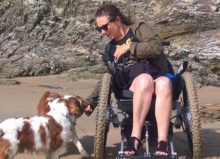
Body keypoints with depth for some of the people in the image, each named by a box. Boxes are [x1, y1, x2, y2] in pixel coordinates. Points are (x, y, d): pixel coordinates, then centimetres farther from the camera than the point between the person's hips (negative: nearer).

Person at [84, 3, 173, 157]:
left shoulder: (139, 28, 7)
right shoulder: (110, 49, 19)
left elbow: (157, 47, -11)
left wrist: (129, 47, -9)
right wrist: (91, 101, 17)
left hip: (159, 78, -1)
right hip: (133, 88, 1)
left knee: (164, 83, -38)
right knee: (145, 78, -36)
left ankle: (162, 142, -45)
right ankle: (135, 136, -41)